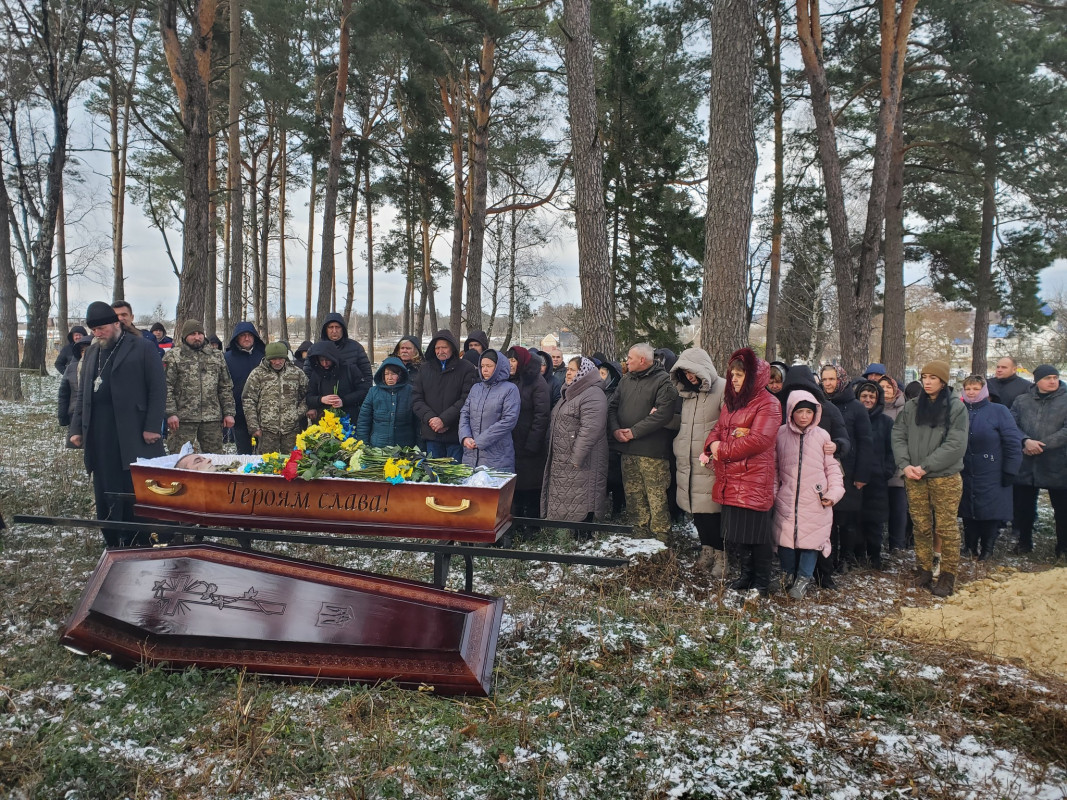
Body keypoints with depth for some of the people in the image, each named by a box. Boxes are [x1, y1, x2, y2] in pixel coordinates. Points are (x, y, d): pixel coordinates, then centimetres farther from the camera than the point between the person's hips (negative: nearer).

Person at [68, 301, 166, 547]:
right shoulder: (91, 353, 19)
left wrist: (152, 427, -11)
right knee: (105, 494, 6)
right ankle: (113, 543, 14)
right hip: (99, 437, 6)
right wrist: (77, 428, 12)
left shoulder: (142, 348, -1)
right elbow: (82, 394, 21)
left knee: (135, 492, -2)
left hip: (134, 435, -6)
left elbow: (158, 389, -5)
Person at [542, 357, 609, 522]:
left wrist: (577, 458, -24)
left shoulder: (593, 395, -15)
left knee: (579, 511, -7)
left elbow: (590, 429, -24)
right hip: (562, 462, 10)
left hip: (580, 464, -10)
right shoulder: (569, 393, 17)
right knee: (561, 509, 13)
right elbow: (556, 424, 26)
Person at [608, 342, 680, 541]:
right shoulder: (626, 379, 15)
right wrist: (615, 429, -5)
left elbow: (664, 413, -18)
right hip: (627, 449, 7)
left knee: (656, 495, -5)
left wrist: (634, 431, -17)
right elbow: (612, 406, 15)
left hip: (652, 449, -7)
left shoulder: (663, 381, -7)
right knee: (633, 494, 13)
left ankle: (661, 536, 3)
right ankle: (641, 531, 24)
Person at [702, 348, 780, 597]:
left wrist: (722, 451, -14)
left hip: (753, 481, -8)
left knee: (755, 532, 0)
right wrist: (712, 444, -5)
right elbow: (718, 429, 19)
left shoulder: (767, 404, -9)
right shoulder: (731, 402, 18)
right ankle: (747, 575, 28)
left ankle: (762, 583, 14)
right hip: (729, 481, 8)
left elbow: (759, 440, -19)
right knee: (733, 531, 13)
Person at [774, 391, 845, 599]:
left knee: (812, 539, -1)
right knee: (785, 538, 4)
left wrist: (834, 492, -2)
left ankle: (803, 578, 16)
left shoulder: (822, 436, 0)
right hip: (786, 499, 1)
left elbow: (832, 467, 7)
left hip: (815, 501, 0)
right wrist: (773, 491, 6)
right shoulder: (780, 434, 1)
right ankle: (789, 573, 26)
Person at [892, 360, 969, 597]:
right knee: (921, 527, 8)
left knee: (946, 528, 0)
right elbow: (898, 436, 6)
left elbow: (956, 445, -10)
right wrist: (905, 464, -10)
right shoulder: (911, 407, 9)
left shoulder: (956, 408, -3)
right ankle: (924, 571, 19)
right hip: (914, 479, 3)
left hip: (945, 478, -3)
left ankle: (948, 576, 9)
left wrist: (925, 466, -14)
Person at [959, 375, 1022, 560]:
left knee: (991, 513, 3)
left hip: (992, 477, -3)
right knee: (968, 515, 10)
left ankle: (987, 549, 19)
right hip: (965, 477, 3)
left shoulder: (998, 411, -7)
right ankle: (970, 547, 26)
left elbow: (1013, 443, -9)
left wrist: (1009, 472, -11)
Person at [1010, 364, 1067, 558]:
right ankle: (1025, 542, 29)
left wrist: (1042, 445, -17)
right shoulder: (1022, 400, 8)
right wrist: (1026, 441, -19)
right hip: (1026, 466, 3)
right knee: (1024, 506, 13)